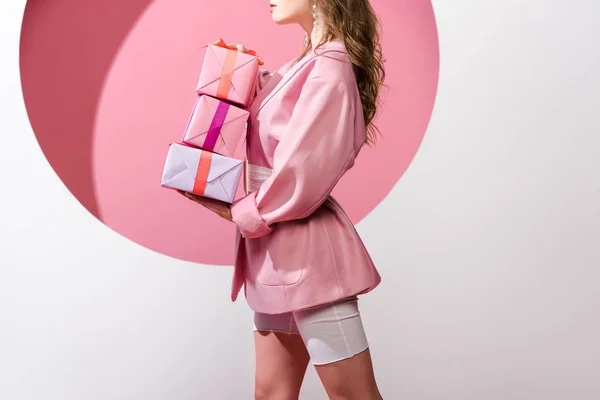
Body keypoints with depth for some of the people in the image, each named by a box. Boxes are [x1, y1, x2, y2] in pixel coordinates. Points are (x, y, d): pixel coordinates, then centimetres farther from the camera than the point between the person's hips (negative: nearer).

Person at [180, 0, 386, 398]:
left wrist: (240, 213, -7)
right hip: (281, 251, 9)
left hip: (304, 250, -9)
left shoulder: (329, 71, -15)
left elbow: (301, 178, -20)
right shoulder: (308, 65, 14)